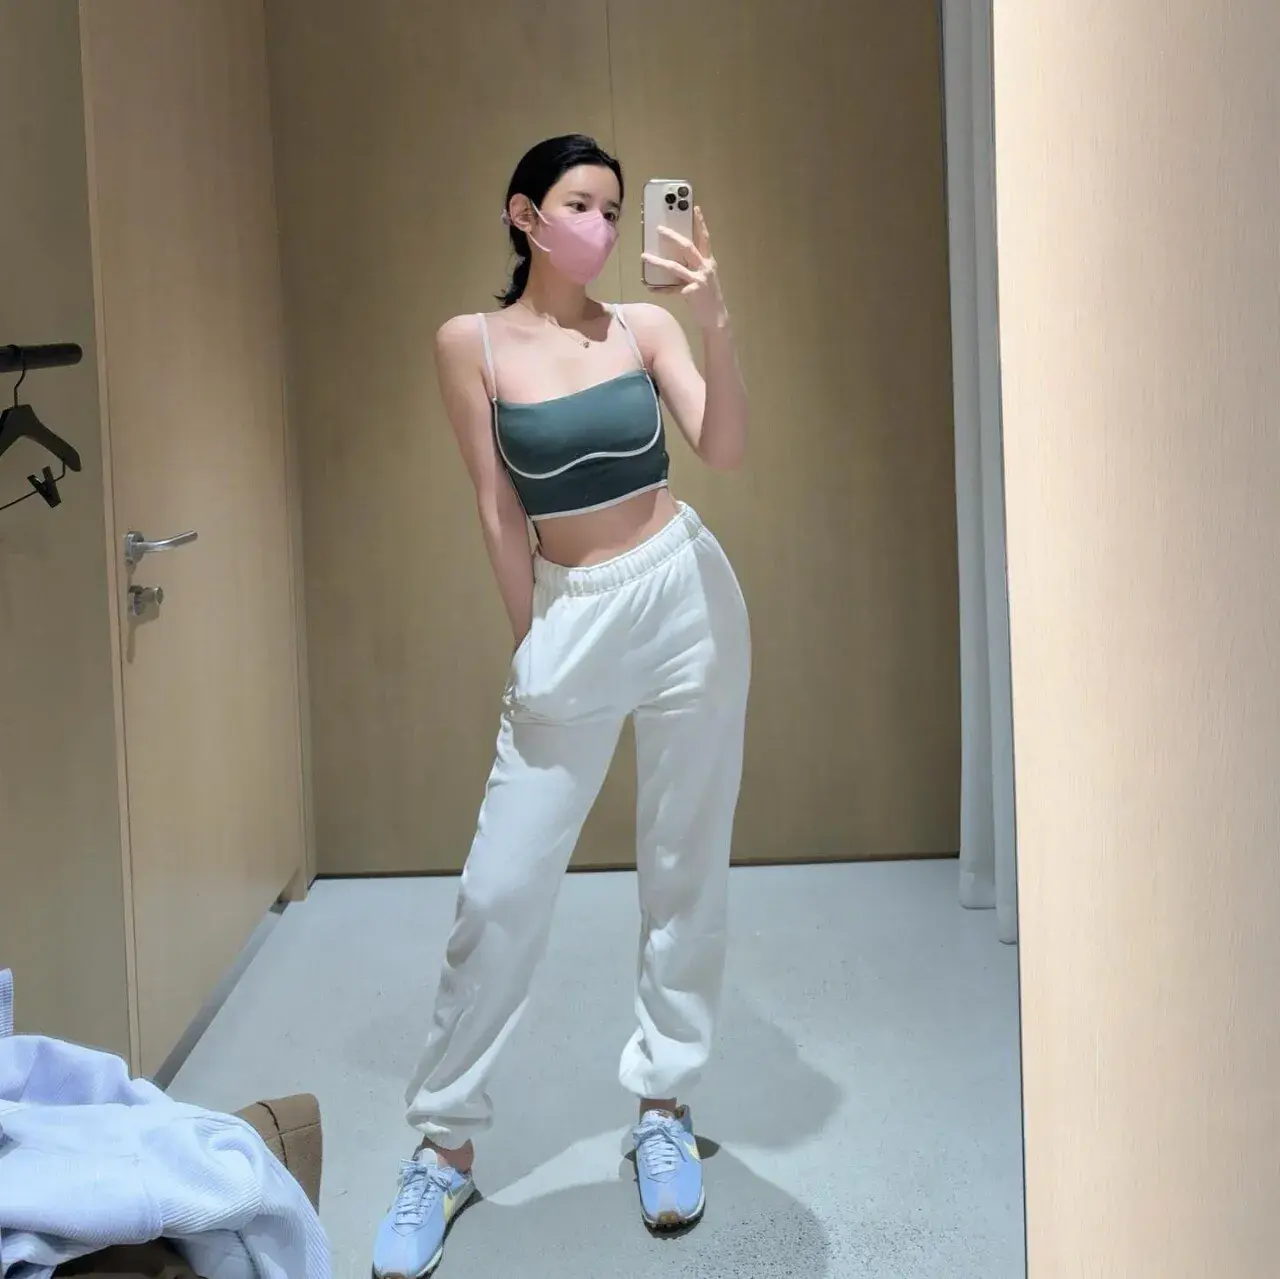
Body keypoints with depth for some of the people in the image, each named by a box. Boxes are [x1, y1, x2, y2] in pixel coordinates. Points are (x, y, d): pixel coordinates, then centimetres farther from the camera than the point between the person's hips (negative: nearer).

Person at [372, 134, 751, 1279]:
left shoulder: (643, 327, 3)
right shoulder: (472, 343, -1)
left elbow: (726, 449, -10)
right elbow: (498, 509, 0)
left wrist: (716, 324, -23)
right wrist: (534, 640, 1)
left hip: (686, 593, 2)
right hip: (569, 617, -1)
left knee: (686, 871, 8)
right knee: (501, 891, -2)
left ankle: (665, 1108, 24)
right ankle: (446, 1147, 13)